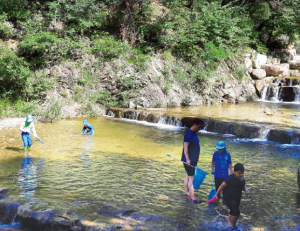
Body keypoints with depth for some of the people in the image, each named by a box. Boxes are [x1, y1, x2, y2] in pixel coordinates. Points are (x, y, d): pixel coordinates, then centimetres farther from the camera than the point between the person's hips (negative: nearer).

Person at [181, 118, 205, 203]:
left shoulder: (194, 133, 10)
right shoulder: (189, 133, -18)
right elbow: (185, 146, -22)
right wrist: (187, 159, -25)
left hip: (193, 159, 10)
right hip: (189, 160, -10)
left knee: (188, 176, 17)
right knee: (191, 178, -7)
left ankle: (187, 193, 29)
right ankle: (193, 197, -3)